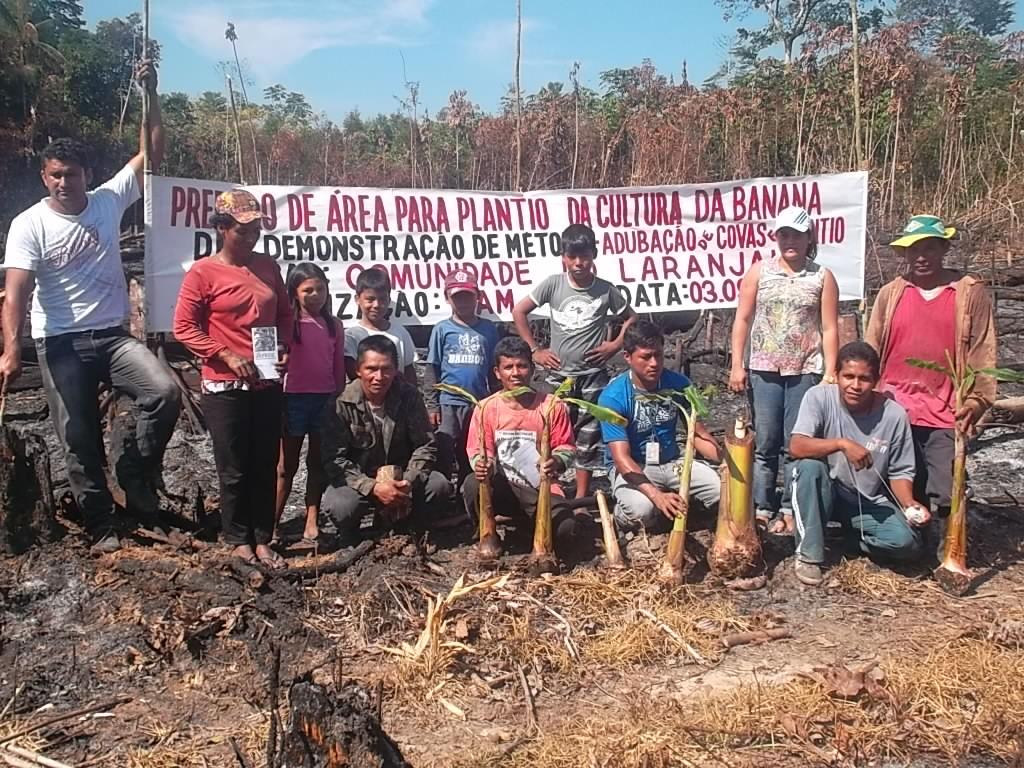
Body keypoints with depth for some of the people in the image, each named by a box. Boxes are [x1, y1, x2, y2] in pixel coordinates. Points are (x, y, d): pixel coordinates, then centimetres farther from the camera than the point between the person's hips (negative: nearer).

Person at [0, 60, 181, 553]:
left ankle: (137, 472, 0)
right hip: (61, 344, -2)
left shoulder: (109, 201, 2)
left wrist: (151, 94, -8)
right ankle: (103, 526, 17)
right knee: (79, 439, 2)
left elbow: (152, 155, 0)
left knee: (165, 392, -23)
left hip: (113, 335, 2)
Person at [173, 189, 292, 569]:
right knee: (234, 469, 4)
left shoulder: (267, 266, 7)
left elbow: (284, 313, 17)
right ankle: (238, 540, 20)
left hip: (268, 385, 5)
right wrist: (227, 356, -16)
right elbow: (184, 327, -8)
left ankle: (263, 540, 20)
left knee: (266, 466, 9)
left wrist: (283, 348, 0)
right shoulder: (203, 272, -7)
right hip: (225, 387, -4)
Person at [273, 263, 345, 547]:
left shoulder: (333, 325, 7)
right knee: (287, 464, 3)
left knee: (318, 462, 7)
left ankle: (312, 524, 13)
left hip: (326, 399, 3)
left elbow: (339, 367, 10)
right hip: (294, 398, -3)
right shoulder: (288, 323, -3)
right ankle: (272, 525, 9)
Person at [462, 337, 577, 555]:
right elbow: (478, 451, -3)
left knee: (565, 529, -27)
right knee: (473, 485, -33)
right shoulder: (486, 408, -4)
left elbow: (565, 447, 0)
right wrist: (483, 465, -27)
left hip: (542, 489, 0)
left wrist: (556, 462, -24)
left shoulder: (552, 406, -5)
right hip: (503, 488, 0)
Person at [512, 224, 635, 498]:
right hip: (559, 375, 0)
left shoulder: (606, 290, -5)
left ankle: (582, 497, 15)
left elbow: (631, 318, 11)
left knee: (588, 435, 5)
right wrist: (534, 349, -2)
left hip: (593, 376, 0)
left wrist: (615, 344, -3)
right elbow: (519, 311, 1)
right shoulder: (553, 284, -6)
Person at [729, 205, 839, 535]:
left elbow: (829, 329, 2)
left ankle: (790, 510, 12)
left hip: (805, 371, 0)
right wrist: (737, 365, -2)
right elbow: (743, 320, 4)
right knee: (764, 442, 4)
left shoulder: (823, 277, 4)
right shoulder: (758, 272, 5)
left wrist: (831, 373, -4)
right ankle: (762, 508, 11)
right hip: (763, 370, 1)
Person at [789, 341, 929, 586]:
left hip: (869, 502, 1)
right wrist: (842, 443, -41)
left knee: (906, 542, -26)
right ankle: (809, 554, -18)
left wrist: (910, 505, -21)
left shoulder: (894, 415, -13)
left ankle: (853, 538, 9)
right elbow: (796, 446, -29)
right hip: (826, 493, 0)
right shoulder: (819, 397, -16)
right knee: (809, 466, -33)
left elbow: (900, 473, -3)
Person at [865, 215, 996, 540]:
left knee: (945, 494, -6)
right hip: (893, 411, 2)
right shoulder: (890, 293, 8)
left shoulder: (971, 292, 3)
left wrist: (977, 400, -10)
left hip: (945, 414, -2)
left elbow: (983, 352, 0)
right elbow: (871, 350, 10)